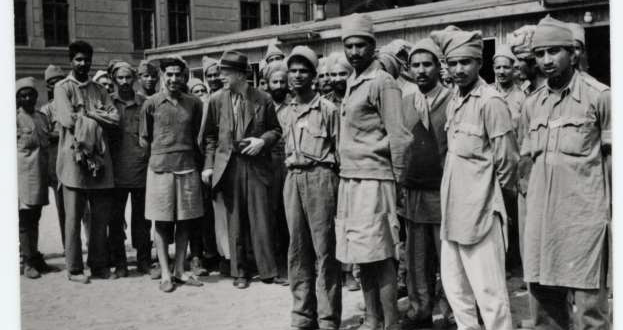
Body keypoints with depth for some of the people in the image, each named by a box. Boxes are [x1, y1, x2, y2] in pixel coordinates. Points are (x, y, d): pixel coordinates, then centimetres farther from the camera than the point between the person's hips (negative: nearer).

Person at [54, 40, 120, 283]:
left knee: (101, 217, 7)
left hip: (100, 159, 5)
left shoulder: (99, 90, 16)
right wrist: (99, 118, -5)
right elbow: (68, 120, -12)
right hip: (75, 157, -4)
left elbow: (115, 120, 3)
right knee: (73, 217, 1)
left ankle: (99, 265, 17)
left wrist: (88, 114, -8)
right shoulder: (63, 88, 2)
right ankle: (74, 269, 9)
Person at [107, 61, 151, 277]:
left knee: (142, 217, 7)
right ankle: (119, 262, 13)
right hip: (116, 170, 0)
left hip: (141, 169, 0)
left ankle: (144, 260, 17)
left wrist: (148, 152, 1)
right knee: (116, 218, 4)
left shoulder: (144, 103, 6)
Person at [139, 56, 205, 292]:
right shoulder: (151, 104, -1)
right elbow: (144, 140, 6)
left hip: (187, 168, 3)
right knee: (162, 222, 2)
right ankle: (165, 273, 10)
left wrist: (185, 153, 8)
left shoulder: (193, 103, 6)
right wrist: (163, 151, 1)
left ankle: (180, 271, 16)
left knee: (184, 222, 6)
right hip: (160, 168, -2)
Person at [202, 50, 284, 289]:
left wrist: (263, 140, -10)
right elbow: (210, 136, 9)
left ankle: (268, 271, 10)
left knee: (261, 219, 0)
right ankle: (240, 272, 17)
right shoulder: (216, 100, 4)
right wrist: (208, 165, 2)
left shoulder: (263, 99, 0)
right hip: (228, 165, 1)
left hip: (256, 165, -1)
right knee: (235, 221, 6)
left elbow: (275, 129, 9)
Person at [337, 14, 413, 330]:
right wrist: (344, 171, 12)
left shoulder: (382, 82, -9)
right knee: (361, 255, 12)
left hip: (373, 180, -8)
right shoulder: (351, 82, 15)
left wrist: (397, 179, -9)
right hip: (349, 180, 8)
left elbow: (399, 136, -12)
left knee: (379, 255, -5)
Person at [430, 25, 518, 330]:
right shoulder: (454, 102, 11)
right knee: (453, 284, 17)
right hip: (453, 207, 9)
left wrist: (502, 190, 0)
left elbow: (507, 158, -13)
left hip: (479, 208, -9)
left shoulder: (490, 102, -14)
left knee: (488, 290, -2)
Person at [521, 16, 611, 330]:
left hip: (584, 213, -5)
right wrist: (529, 199, 13)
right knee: (542, 295, 13)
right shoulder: (532, 103, 12)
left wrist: (612, 211, -7)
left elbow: (612, 156, -3)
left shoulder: (599, 96, -5)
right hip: (540, 214, 6)